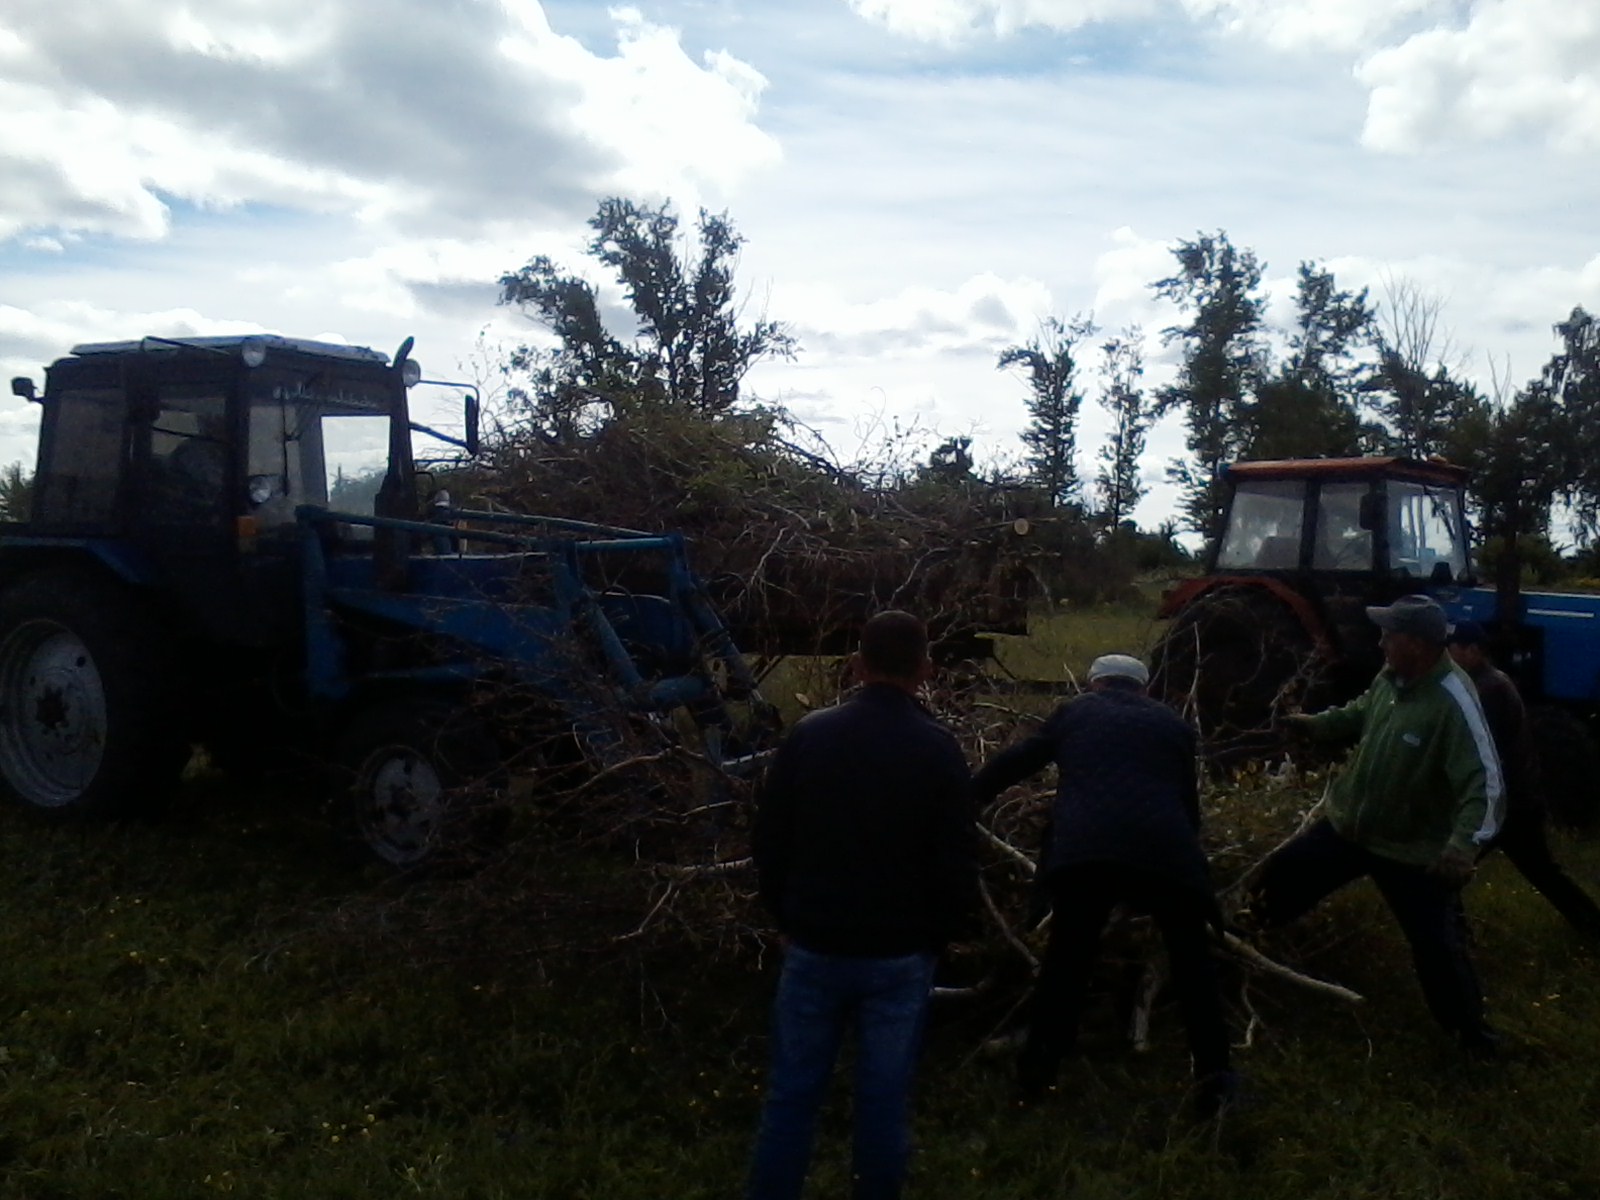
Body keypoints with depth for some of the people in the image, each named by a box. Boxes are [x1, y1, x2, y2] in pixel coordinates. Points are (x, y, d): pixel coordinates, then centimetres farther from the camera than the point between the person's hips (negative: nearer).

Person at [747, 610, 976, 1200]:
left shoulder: (808, 734, -4)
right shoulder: (938, 748, -9)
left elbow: (769, 840, 1)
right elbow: (958, 864, -7)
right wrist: (934, 936, 9)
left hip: (814, 947, 1)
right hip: (900, 956, -1)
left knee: (792, 1093, 12)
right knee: (883, 1099, 10)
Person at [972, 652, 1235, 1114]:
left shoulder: (1075, 711, 22)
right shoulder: (1173, 724, 25)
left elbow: (1016, 761, 23)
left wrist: (966, 797, 34)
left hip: (1085, 849, -1)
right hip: (1165, 850, 1)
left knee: (1066, 956, 13)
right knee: (1191, 959, 17)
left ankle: (1036, 1072, 19)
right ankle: (1213, 1077, 19)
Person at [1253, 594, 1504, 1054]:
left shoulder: (1454, 703, -30)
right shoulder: (1390, 678, -6)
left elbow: (1485, 782, -33)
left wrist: (1464, 844, -45)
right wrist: (1313, 724, 0)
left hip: (1413, 848, -7)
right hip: (1349, 823, 7)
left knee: (1437, 946, 2)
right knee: (1280, 873, 15)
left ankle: (1471, 1032, 25)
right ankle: (1258, 927, 46)